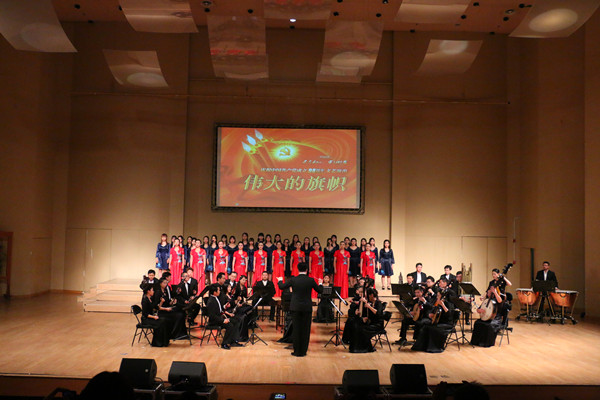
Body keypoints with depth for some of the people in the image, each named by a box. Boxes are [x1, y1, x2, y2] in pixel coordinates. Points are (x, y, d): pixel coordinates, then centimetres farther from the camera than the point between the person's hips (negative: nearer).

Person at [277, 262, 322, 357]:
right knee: (305, 330, 8)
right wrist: (320, 284, 27)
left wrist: (280, 280, 26)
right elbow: (319, 290, 7)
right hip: (307, 308, 0)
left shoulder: (293, 280, -6)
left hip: (296, 308, 0)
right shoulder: (311, 280, -6)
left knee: (296, 329, 7)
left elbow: (281, 287, 5)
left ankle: (297, 351, 11)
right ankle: (303, 351, 12)